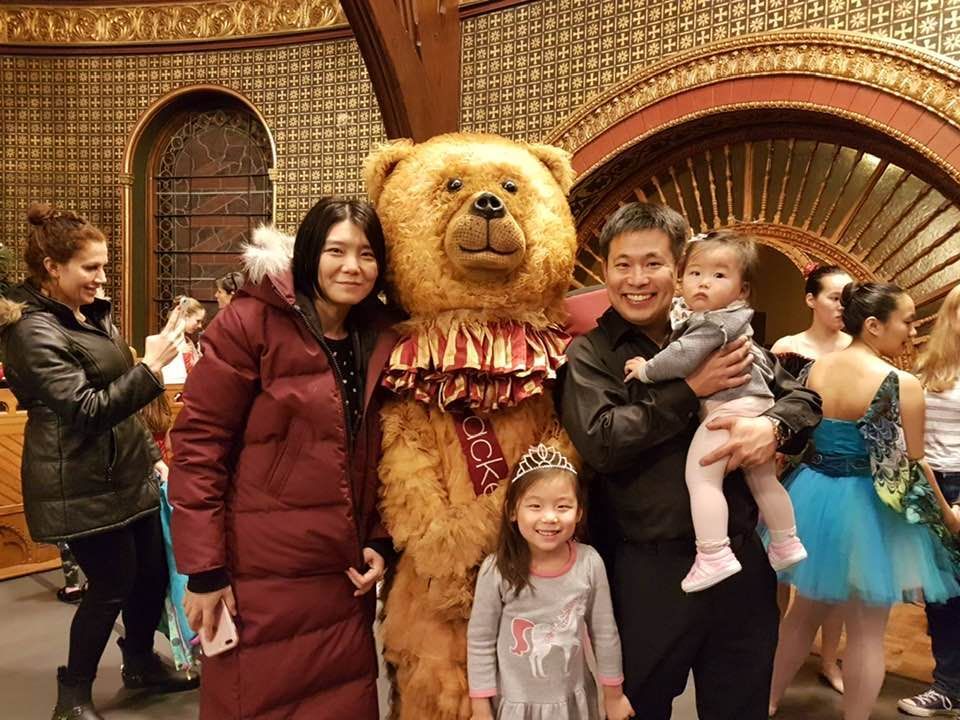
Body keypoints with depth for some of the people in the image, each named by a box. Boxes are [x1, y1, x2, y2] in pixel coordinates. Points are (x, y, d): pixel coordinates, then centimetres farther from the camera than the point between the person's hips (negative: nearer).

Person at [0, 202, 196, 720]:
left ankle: (141, 663, 38)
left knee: (153, 568, 15)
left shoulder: (90, 313, 9)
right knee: (112, 584, 2)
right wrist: (151, 367, -27)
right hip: (82, 484, -8)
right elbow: (87, 409, -23)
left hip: (126, 469, 8)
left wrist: (150, 453, 22)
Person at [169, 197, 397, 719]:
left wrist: (381, 542, 4)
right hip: (261, 576, -5)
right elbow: (198, 443, -12)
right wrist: (203, 569, -13)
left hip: (345, 576, 5)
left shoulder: (379, 338, 5)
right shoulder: (251, 322, -11)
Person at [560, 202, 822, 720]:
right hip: (647, 568, -3)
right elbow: (598, 442, -18)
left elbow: (805, 397, 9)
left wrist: (774, 425, -14)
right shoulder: (591, 352, -4)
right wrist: (692, 389, -17)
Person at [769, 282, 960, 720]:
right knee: (867, 633, 10)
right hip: (867, 511, -6)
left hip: (811, 497, 6)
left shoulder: (814, 368, 0)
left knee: (804, 612, 23)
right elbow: (910, 467, -10)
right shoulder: (901, 384, -16)